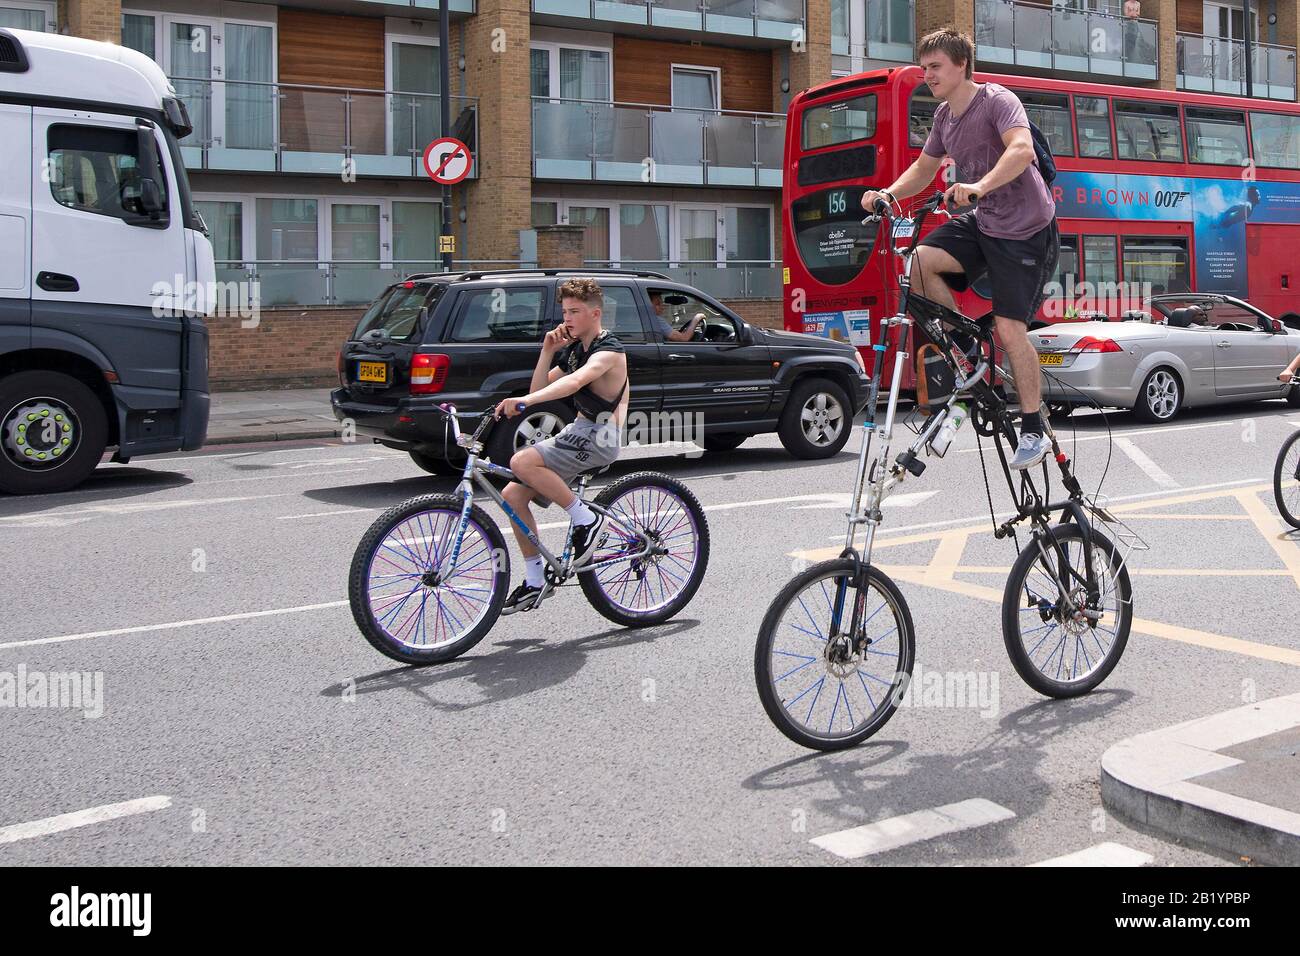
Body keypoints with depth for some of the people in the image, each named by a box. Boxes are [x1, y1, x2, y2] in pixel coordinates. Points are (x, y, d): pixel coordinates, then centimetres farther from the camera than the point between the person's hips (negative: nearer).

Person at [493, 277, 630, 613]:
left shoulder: (608, 350, -13)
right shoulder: (574, 350, 16)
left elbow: (576, 380, -35)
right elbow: (539, 389, 12)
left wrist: (524, 401, -47)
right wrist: (548, 351, -1)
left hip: (597, 435, -9)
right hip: (578, 431, 9)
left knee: (523, 462, -28)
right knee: (513, 495, 1)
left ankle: (587, 519, -13)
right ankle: (534, 582, 10)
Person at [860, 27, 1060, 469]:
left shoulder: (997, 100, -16)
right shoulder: (944, 116, 8)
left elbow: (1022, 149, -33)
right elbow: (924, 169, 17)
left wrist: (979, 186, -49)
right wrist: (888, 193, -4)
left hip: (1025, 228, -7)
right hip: (982, 222, 7)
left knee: (1009, 326, -10)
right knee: (921, 262, -18)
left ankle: (1034, 431, 3)